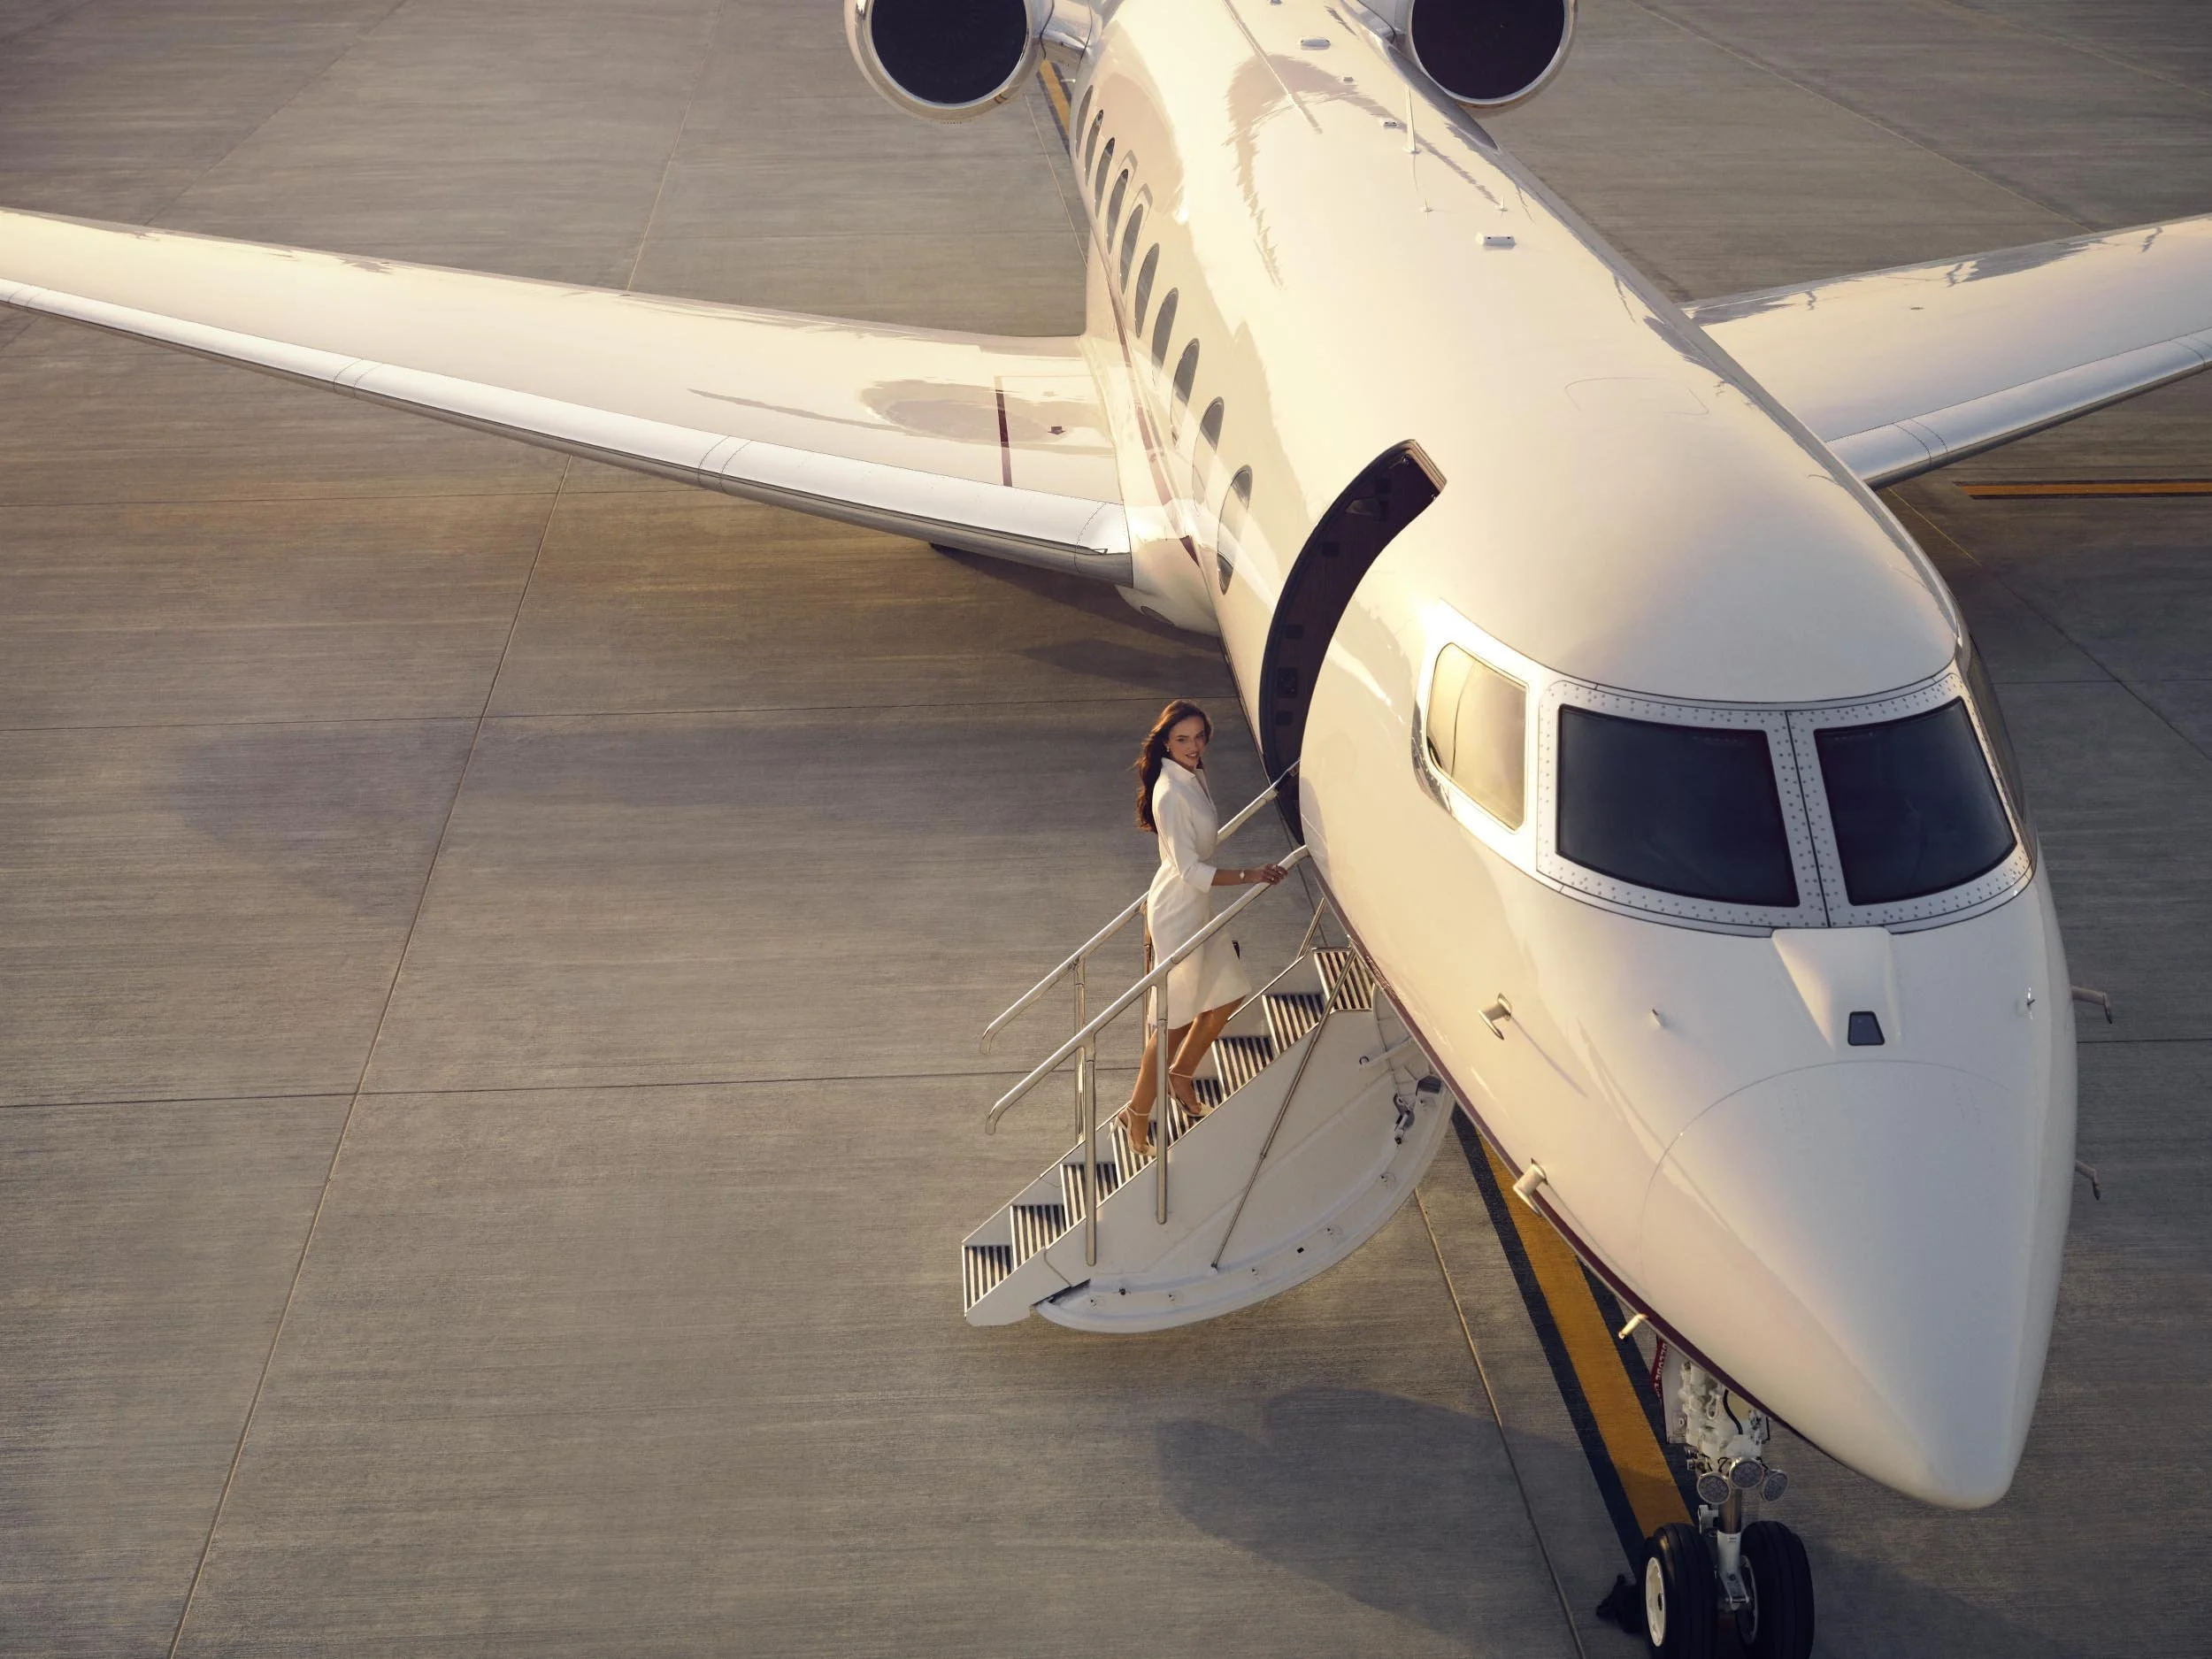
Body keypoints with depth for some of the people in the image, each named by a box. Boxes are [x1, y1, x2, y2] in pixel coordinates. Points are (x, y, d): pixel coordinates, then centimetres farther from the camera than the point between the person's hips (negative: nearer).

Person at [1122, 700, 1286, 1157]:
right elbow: (1191, 871, -26)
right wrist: (1250, 875, -23)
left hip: (1200, 908, 9)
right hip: (1178, 913, -9)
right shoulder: (1171, 794, -26)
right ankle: (1139, 1113, 12)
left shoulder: (1194, 777, 4)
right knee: (1176, 1018, -1)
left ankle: (1181, 1075, 36)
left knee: (1228, 995, 18)